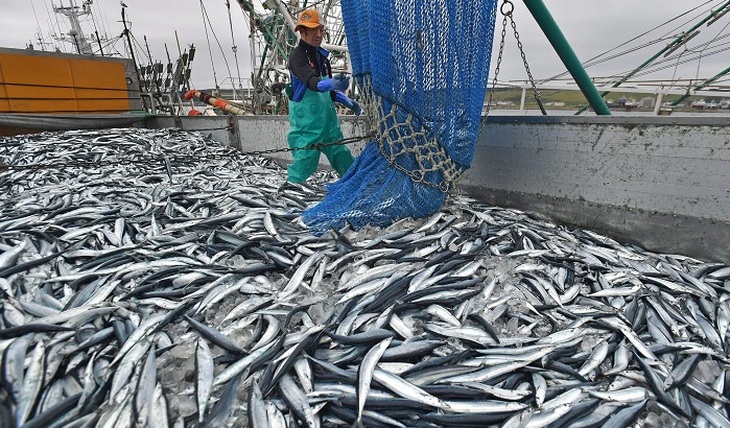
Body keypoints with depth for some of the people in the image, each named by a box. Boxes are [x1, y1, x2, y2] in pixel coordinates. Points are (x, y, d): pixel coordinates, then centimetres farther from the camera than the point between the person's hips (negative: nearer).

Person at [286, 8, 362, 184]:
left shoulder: (321, 54, 12)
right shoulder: (297, 56, -13)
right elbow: (312, 82, -32)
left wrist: (347, 102, 12)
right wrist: (332, 84, -50)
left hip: (327, 113, 7)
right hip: (306, 117, -7)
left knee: (340, 152, 14)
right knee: (306, 158, -9)